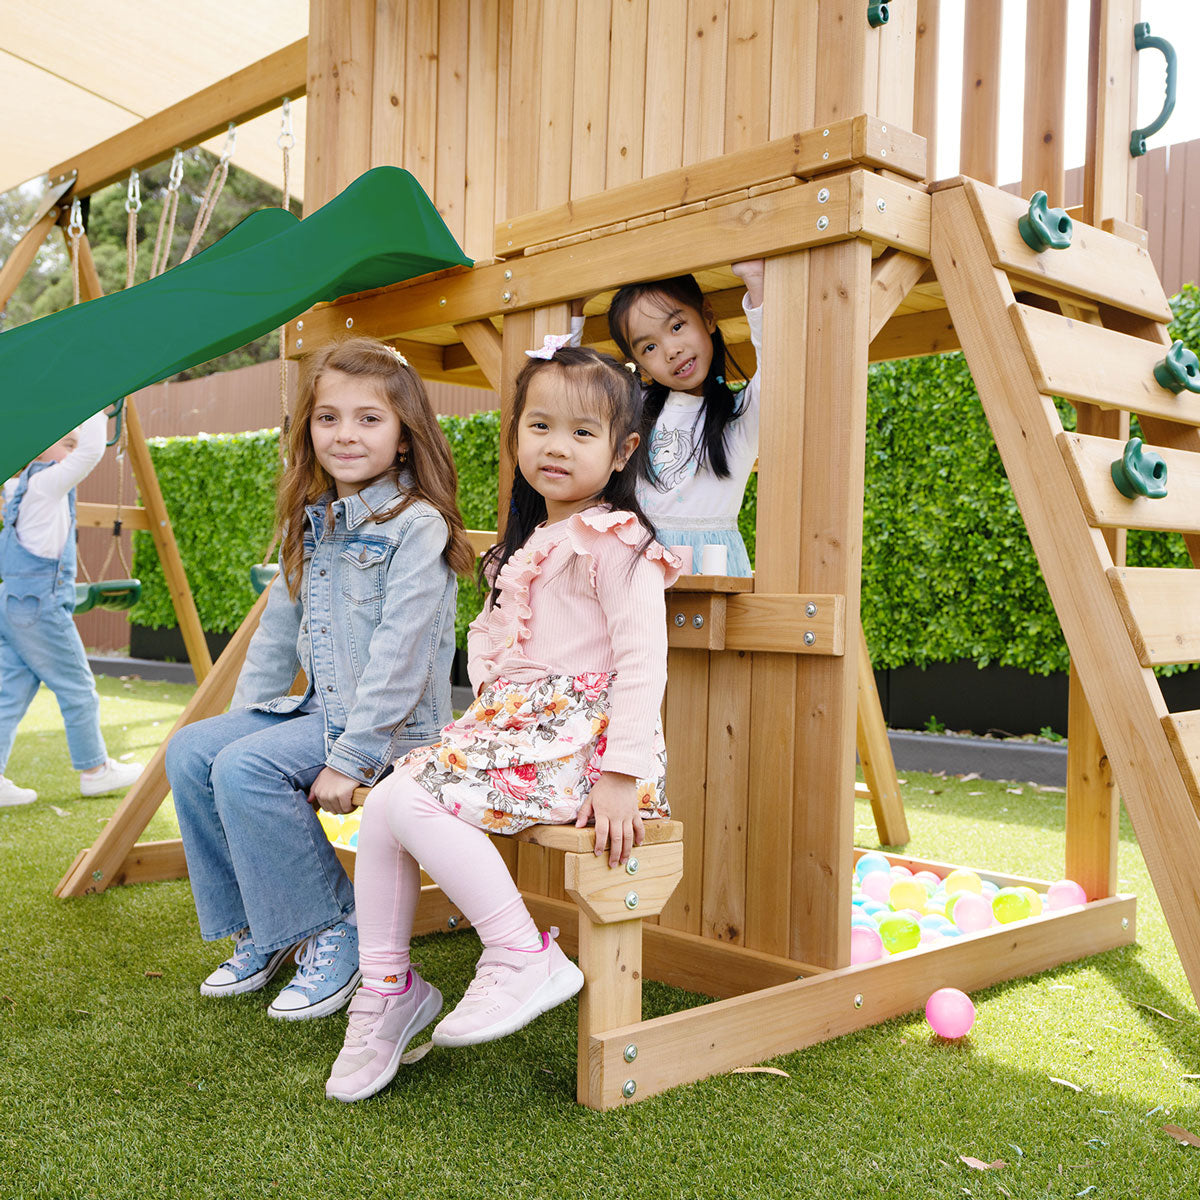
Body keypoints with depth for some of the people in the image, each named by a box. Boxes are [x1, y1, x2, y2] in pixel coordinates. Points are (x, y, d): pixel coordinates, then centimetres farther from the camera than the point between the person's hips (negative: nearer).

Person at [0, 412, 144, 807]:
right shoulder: (47, 482, -10)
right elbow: (91, 451, -19)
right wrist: (99, 410, -7)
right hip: (41, 604, -9)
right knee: (77, 691, 4)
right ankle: (95, 771, 15)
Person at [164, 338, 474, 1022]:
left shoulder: (417, 526, -15)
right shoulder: (311, 524, 11)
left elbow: (400, 651, -21)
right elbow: (280, 626, 20)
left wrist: (351, 757, -24)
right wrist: (247, 710, 12)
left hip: (393, 725, -9)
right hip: (317, 709, 9)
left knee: (245, 768, -24)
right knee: (192, 750, -1)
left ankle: (335, 933, -7)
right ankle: (261, 927, 11)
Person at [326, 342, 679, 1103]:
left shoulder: (617, 544, -7)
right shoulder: (529, 543, 22)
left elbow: (643, 662, -16)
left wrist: (622, 775, -24)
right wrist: (483, 725, 14)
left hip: (580, 737, -9)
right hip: (512, 724, 9)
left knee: (418, 801, -24)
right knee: (383, 806, -6)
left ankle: (526, 958, -15)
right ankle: (387, 988, 5)